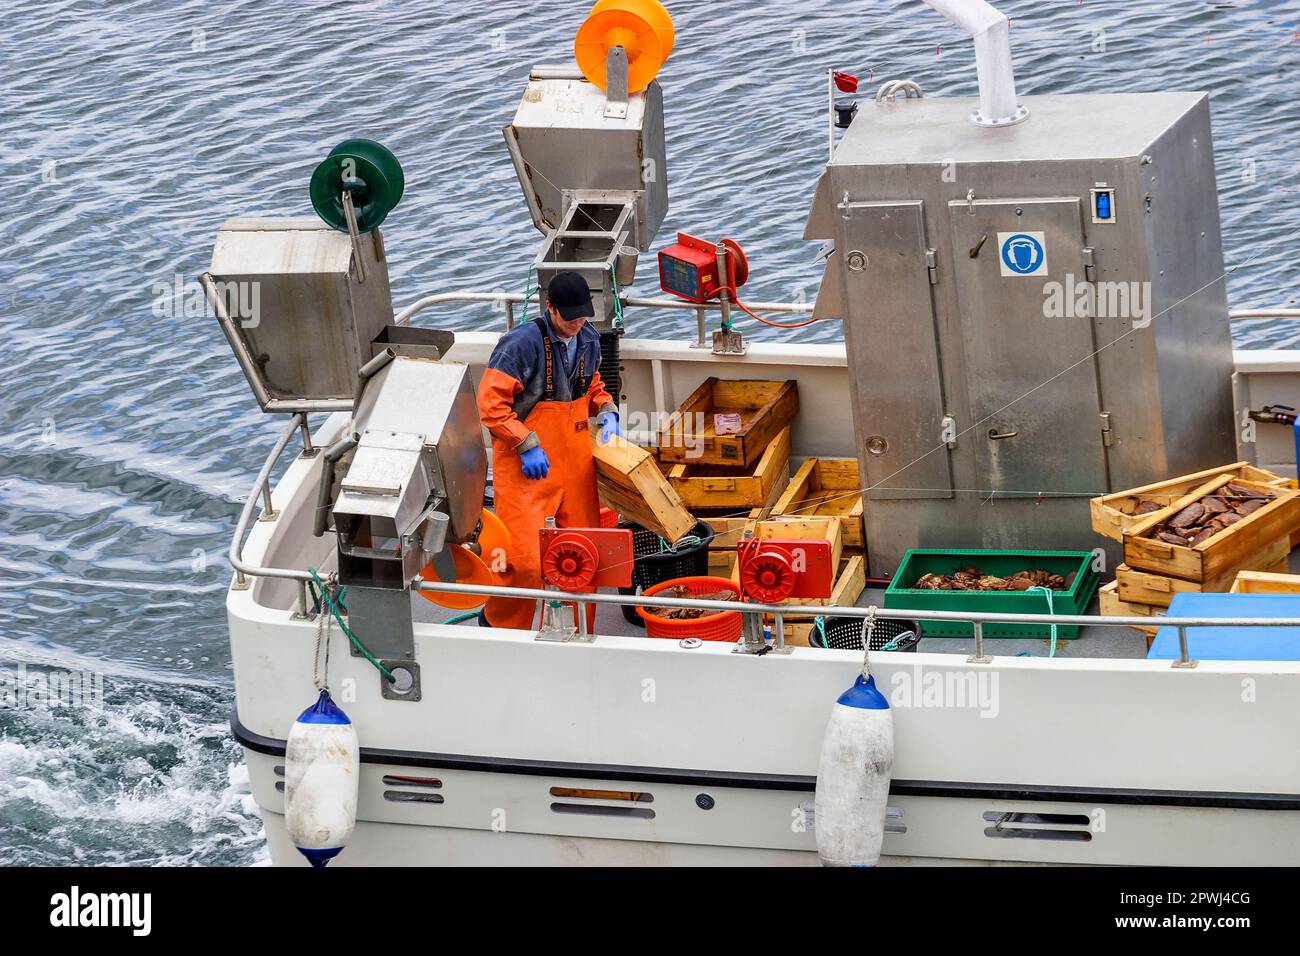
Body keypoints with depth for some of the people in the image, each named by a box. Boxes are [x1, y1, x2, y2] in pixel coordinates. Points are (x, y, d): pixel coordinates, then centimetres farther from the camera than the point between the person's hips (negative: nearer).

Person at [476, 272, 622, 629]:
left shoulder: (589, 340, 6)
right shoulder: (522, 342, -17)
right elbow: (491, 402, -17)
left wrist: (606, 412, 4)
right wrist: (526, 444, -20)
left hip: (575, 464, 7)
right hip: (528, 465, -6)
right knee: (524, 560, -11)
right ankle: (500, 627, 14)